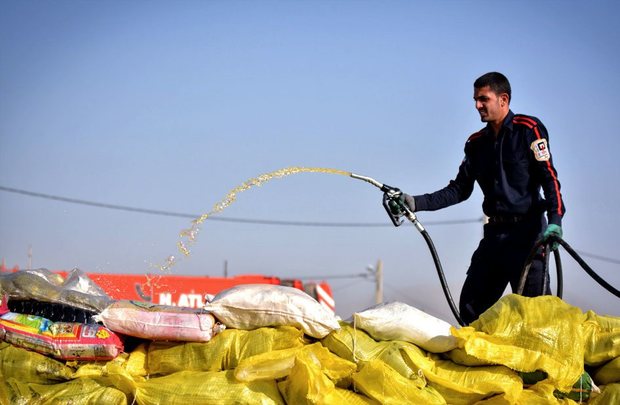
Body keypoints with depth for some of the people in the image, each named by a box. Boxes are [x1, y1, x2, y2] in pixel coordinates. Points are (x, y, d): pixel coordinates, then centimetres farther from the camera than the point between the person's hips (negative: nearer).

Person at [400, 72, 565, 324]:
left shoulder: (528, 129, -3)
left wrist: (555, 219, -23)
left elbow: (548, 176, -9)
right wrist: (416, 203, 3)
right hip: (494, 234, 7)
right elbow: (460, 190, 14)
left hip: (527, 232, -7)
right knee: (470, 308, 6)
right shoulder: (477, 143, 15)